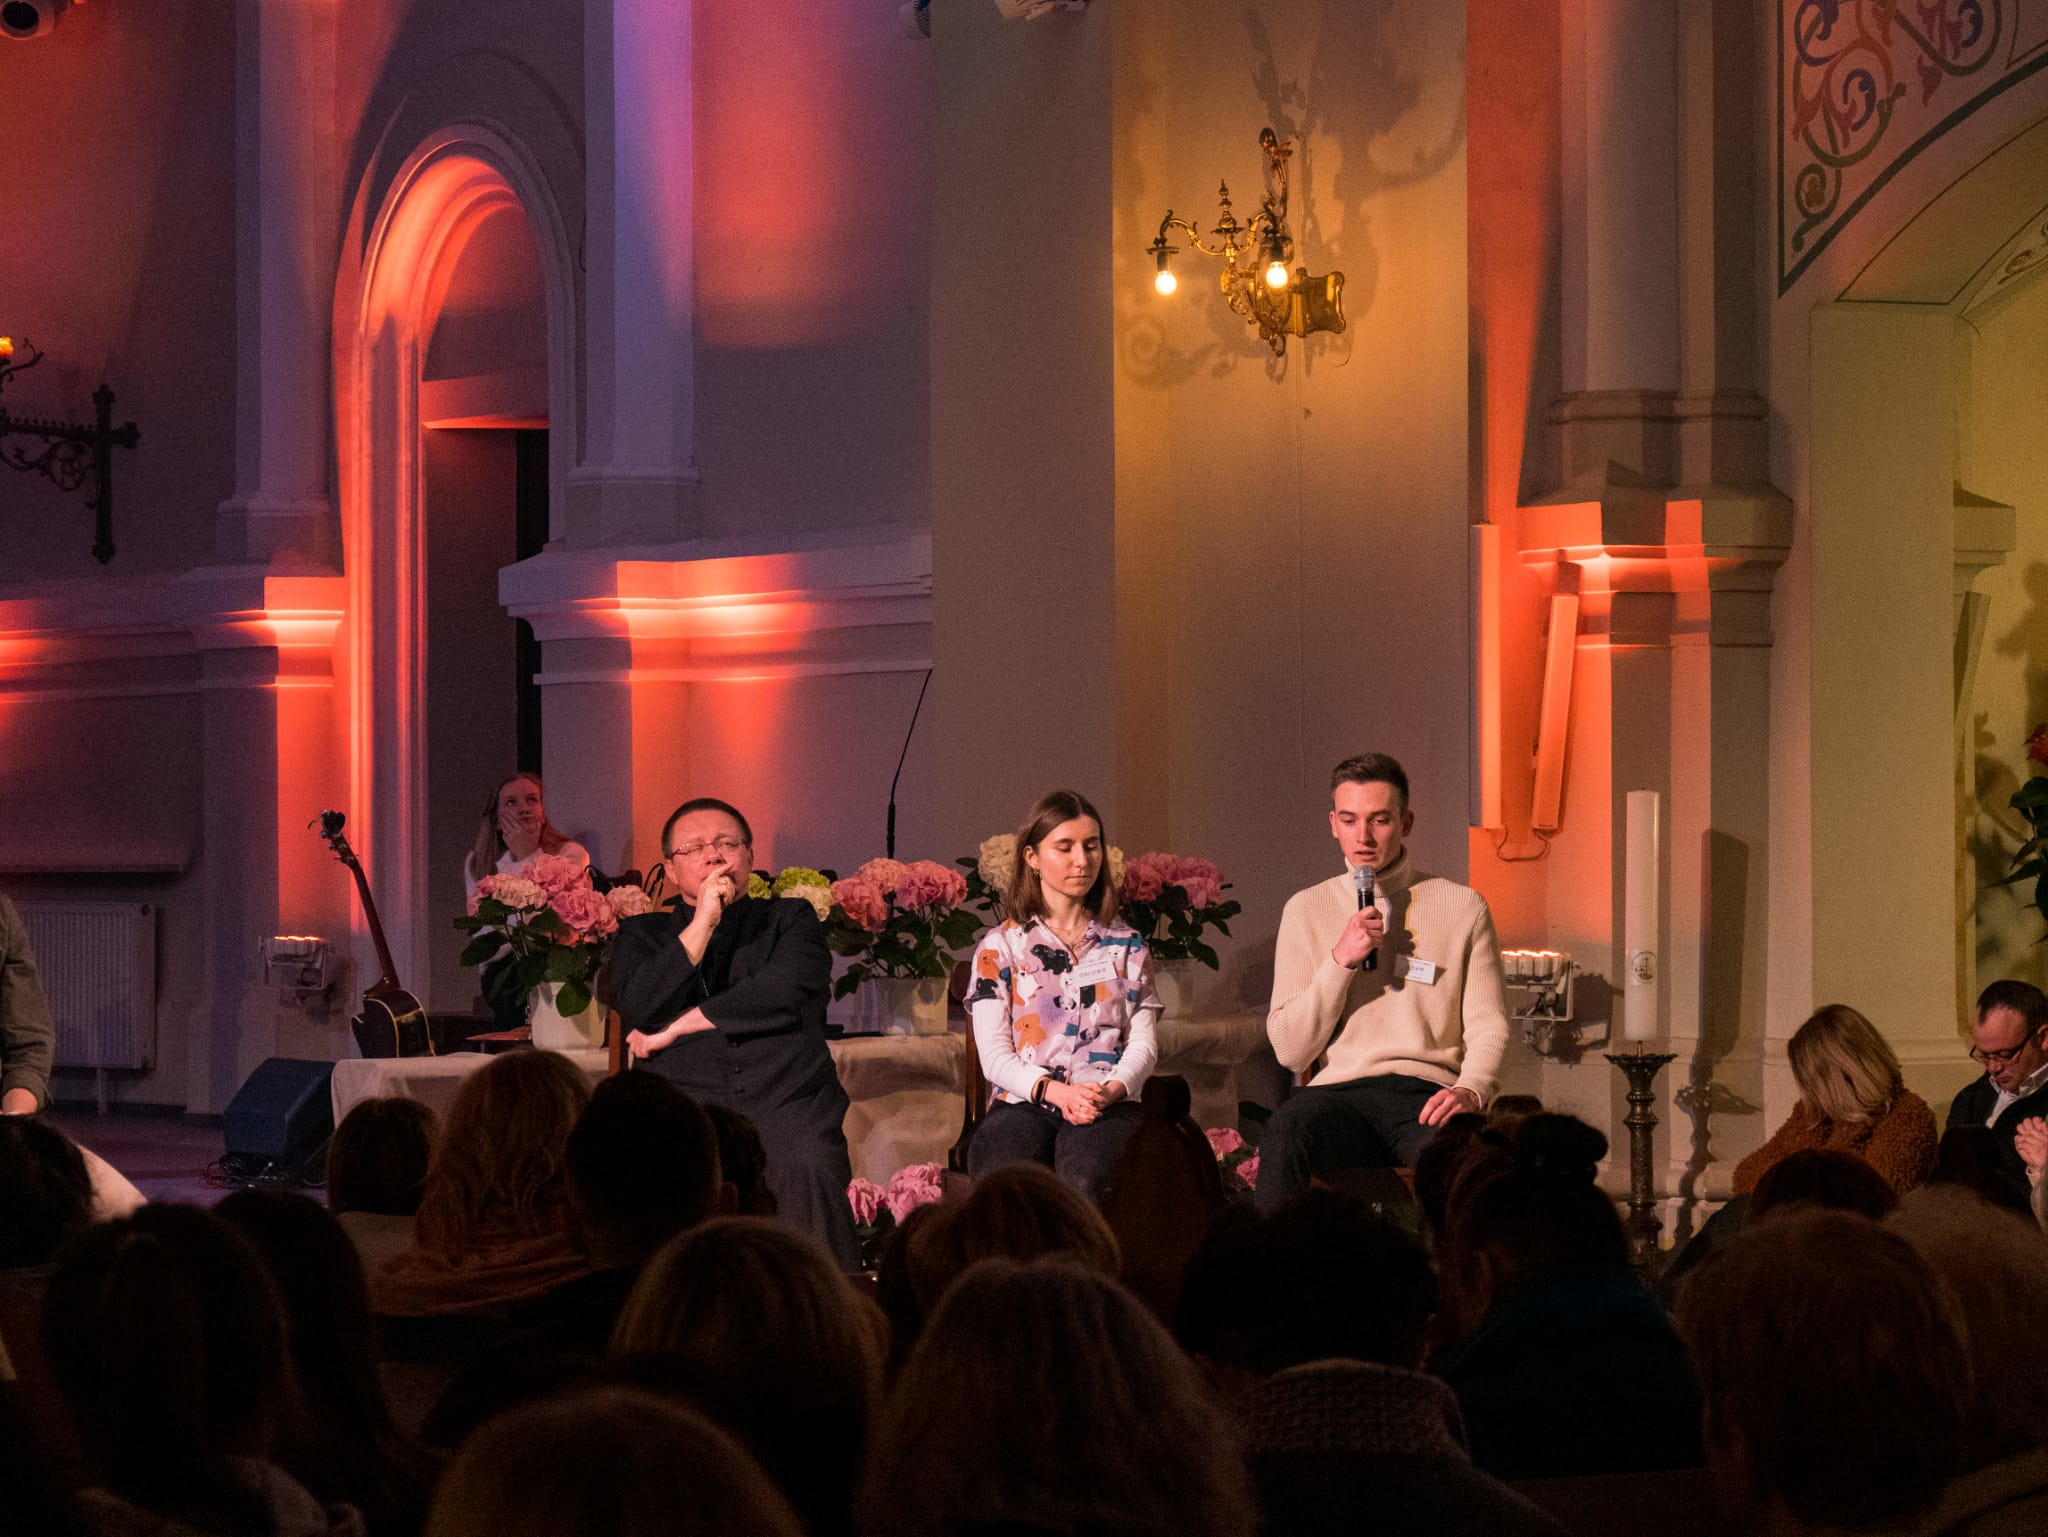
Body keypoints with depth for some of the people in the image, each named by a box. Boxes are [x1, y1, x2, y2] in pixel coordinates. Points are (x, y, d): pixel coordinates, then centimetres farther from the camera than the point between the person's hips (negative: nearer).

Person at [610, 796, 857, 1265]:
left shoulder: (791, 919, 20)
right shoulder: (643, 934, 22)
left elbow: (783, 992, -1)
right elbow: (637, 1009, 2)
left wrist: (677, 1027, 1)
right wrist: (702, 923, 0)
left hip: (785, 1100, 0)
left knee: (808, 1172, -34)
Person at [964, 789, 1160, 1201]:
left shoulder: (1126, 946, 19)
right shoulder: (1001, 946, 13)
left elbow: (1144, 1042, 12)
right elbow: (994, 1056, 5)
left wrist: (1113, 1089, -11)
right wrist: (1056, 1091, -13)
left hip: (1106, 1105, 1)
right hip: (1022, 1102, -1)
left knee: (1084, 1182, -36)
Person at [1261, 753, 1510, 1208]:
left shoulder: (1463, 907, 12)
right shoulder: (1307, 910, 14)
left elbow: (1488, 1027, 7)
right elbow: (1289, 1050, 7)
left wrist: (1471, 1090, -15)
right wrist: (1340, 961, -5)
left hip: (1425, 1096, -1)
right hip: (1338, 1091, 1)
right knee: (1285, 1131, -36)